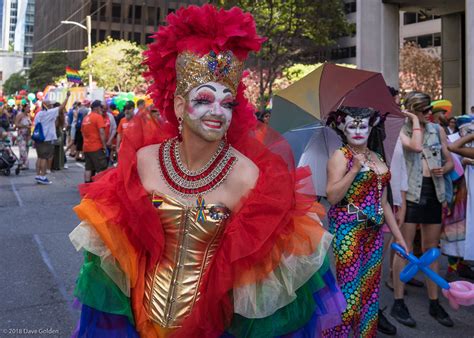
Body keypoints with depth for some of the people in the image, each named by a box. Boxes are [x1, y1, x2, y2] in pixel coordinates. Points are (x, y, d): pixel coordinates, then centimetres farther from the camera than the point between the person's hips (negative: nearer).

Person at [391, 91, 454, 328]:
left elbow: (449, 161, 16)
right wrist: (415, 121, -13)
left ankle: (434, 303, 21)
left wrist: (443, 169, -6)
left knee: (431, 248, 11)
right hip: (410, 193, -5)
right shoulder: (402, 131, -4)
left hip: (433, 192, 5)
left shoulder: (438, 130, 10)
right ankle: (398, 303, 7)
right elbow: (416, 146, -25)